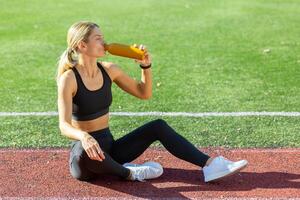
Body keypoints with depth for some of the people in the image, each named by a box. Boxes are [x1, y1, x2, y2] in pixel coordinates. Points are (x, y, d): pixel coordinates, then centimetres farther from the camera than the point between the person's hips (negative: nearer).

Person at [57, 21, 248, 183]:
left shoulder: (109, 70, 1)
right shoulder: (69, 78, -17)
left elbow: (144, 93, 10)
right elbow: (64, 126, -27)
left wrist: (146, 65, -7)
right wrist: (84, 137, -48)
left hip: (109, 147, 6)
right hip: (85, 159, -6)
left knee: (158, 126, -4)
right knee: (87, 152, -41)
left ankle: (209, 164, -12)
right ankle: (127, 173, -13)